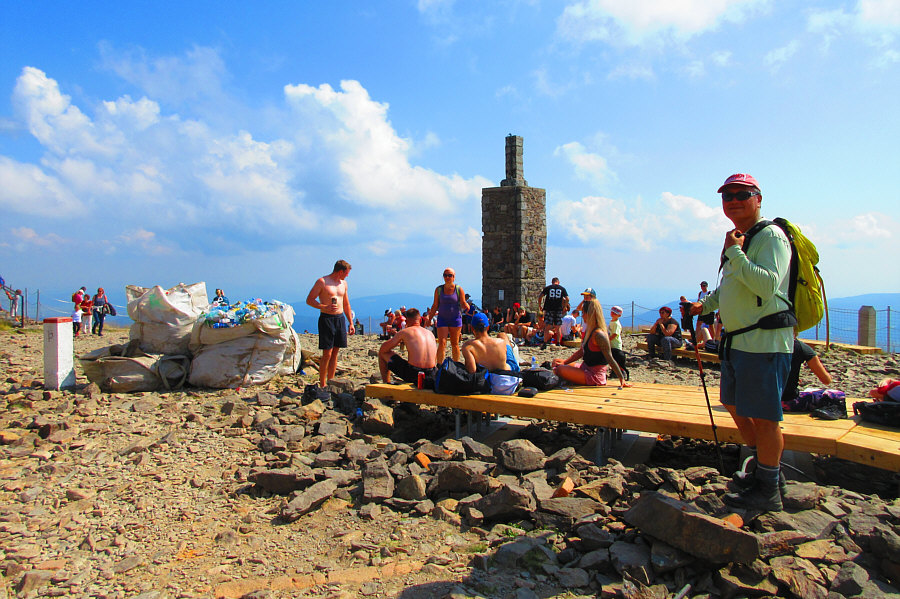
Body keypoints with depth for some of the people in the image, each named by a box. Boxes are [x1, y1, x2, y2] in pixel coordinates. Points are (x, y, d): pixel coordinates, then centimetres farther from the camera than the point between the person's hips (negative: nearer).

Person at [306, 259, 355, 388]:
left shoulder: (343, 283, 16)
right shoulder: (322, 281, -5)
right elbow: (309, 300, -6)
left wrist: (351, 322, 18)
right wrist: (325, 307, -20)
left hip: (340, 319, 6)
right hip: (327, 319, -6)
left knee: (335, 353, 8)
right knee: (327, 354, -8)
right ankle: (322, 385, 0)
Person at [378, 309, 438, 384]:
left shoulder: (404, 332, 0)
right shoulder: (430, 333, 13)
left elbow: (383, 349, 6)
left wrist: (397, 342, 26)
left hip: (412, 375, -5)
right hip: (429, 375, 5)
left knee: (383, 353, 15)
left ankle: (386, 383, 22)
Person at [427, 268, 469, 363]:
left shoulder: (459, 289, -1)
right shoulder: (438, 289, 2)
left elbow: (463, 305, 1)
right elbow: (435, 306, 7)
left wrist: (466, 306, -22)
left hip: (455, 319, 0)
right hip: (442, 319, 0)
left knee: (455, 344, 6)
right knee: (442, 344, -10)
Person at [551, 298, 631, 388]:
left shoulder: (598, 335, -21)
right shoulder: (589, 330, 9)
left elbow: (610, 359, -19)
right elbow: (581, 352, 15)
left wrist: (622, 379, -17)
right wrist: (564, 362, 8)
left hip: (595, 375, -10)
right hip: (585, 368, 10)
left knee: (559, 370, -22)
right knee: (556, 363, 11)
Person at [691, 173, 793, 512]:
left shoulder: (770, 236, -12)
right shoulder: (737, 240, 16)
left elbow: (768, 285, -27)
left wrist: (735, 253, -21)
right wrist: (705, 304, 19)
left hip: (765, 342, -10)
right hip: (737, 341, 10)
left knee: (763, 416, -2)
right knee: (734, 405, 20)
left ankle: (768, 491, 12)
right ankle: (761, 465, 39)